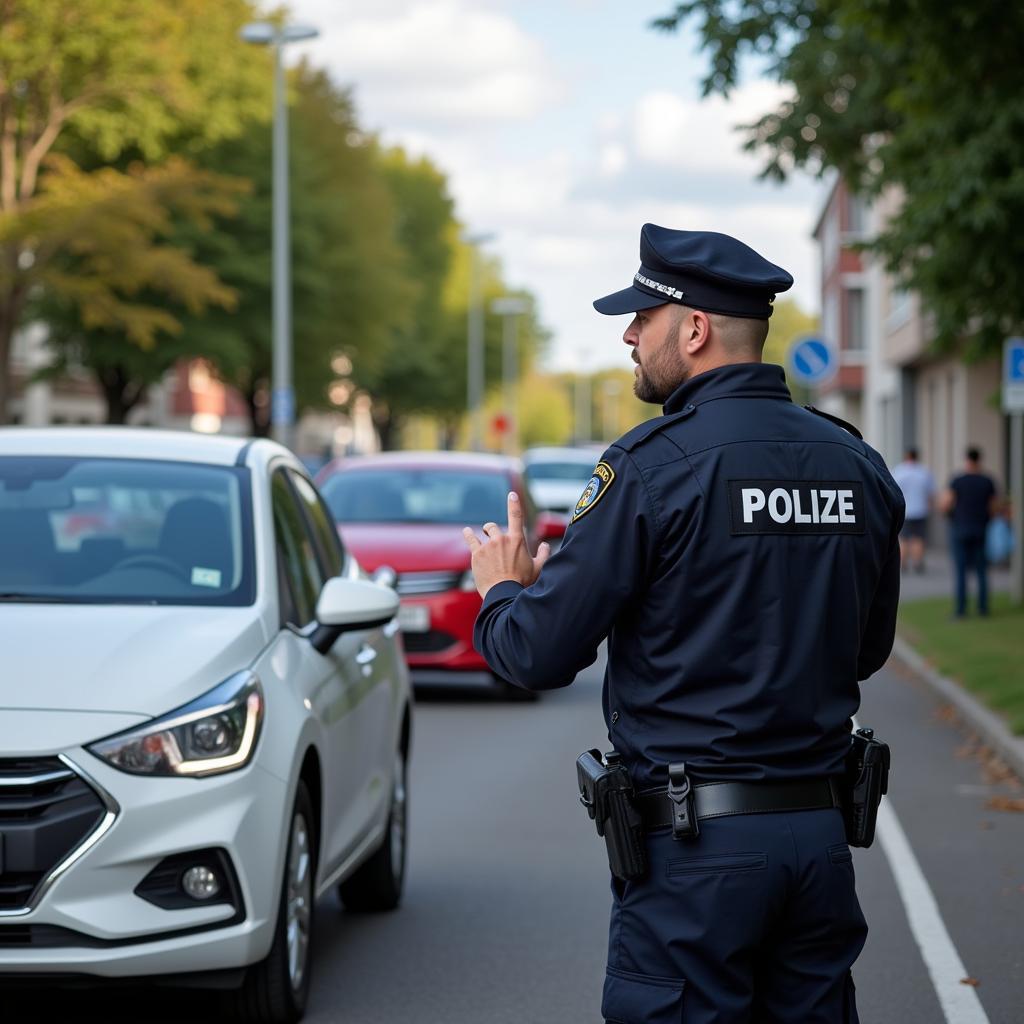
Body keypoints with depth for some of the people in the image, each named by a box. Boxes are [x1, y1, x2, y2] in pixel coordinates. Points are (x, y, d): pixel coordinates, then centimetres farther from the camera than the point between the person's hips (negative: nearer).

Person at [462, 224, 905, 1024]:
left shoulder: (653, 466, -13)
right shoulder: (858, 467, 6)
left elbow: (539, 656, -12)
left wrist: (500, 591, 10)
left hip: (694, 845, -6)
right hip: (821, 834, 6)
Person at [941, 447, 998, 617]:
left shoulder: (956, 481, -8)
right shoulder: (988, 482, -1)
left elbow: (945, 506, -11)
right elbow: (995, 508, 0)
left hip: (960, 530, -2)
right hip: (981, 531, 2)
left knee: (960, 572, 0)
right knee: (982, 571, 8)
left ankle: (960, 609, -3)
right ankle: (983, 607, 7)